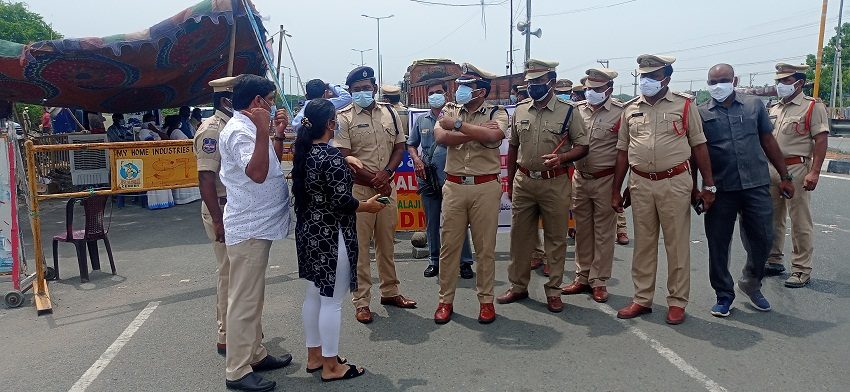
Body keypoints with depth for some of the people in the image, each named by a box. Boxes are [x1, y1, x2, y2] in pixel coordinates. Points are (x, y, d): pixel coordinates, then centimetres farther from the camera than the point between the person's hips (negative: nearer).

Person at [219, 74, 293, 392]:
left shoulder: (248, 128, 14)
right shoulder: (239, 131, -17)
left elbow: (270, 165, 23)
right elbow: (257, 173, -30)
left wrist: (278, 134, 13)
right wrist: (263, 132, -33)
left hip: (258, 225, 11)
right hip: (248, 228, -11)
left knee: (253, 297, 18)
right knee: (244, 299, -4)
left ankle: (254, 354, 30)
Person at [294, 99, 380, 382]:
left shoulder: (303, 153, 6)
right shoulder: (331, 156, -20)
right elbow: (341, 202, -21)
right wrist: (368, 206, -4)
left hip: (308, 231, 9)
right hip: (330, 236, -9)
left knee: (314, 295, 18)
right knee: (331, 301, 1)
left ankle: (314, 356, 30)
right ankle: (331, 366, 13)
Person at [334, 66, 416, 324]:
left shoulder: (389, 113, 10)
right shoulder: (344, 118, -4)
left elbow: (399, 147, 8)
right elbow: (345, 159, -10)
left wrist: (386, 173, -10)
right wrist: (374, 181, -12)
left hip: (387, 187, 5)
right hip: (359, 189, -4)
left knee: (386, 242, 14)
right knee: (359, 246, -1)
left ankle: (390, 291, 28)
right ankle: (361, 301, 8)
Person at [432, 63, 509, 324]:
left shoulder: (497, 113, 1)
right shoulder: (450, 110, 9)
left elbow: (492, 135, -23)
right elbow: (441, 137, -11)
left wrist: (457, 124, -14)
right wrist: (477, 133, -13)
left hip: (486, 187, -2)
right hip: (454, 186, 2)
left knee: (485, 248, 6)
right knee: (449, 245, 7)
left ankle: (486, 300, 21)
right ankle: (445, 300, 20)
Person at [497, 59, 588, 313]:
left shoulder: (567, 111, -3)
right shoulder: (520, 110, 7)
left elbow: (582, 147, -1)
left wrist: (561, 157, -20)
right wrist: (509, 182, 14)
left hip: (554, 183, -3)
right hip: (523, 182, 3)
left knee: (556, 239, 5)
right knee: (519, 236, 10)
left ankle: (553, 291, 17)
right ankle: (518, 286, 23)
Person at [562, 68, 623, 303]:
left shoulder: (620, 112, -7)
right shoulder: (578, 110, 5)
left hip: (605, 180, -4)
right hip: (580, 178, 4)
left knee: (603, 232, 5)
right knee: (582, 230, 13)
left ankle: (599, 281, 15)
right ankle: (582, 277, 24)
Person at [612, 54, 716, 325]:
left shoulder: (684, 105, 1)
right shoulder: (630, 109, 9)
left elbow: (699, 145, 2)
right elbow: (623, 150, 12)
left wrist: (708, 185, -2)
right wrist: (616, 190, 10)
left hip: (675, 183, -3)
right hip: (640, 184, 3)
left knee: (677, 244, 4)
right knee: (643, 244, 10)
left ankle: (677, 302, 15)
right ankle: (642, 299, 20)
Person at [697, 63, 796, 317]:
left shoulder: (754, 105, 9)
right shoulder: (701, 113, 3)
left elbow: (768, 141, 13)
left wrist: (785, 177, 12)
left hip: (756, 186, 2)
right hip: (720, 189, -1)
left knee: (763, 238, 6)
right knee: (718, 244, 4)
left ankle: (751, 284, 32)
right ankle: (724, 295, 21)